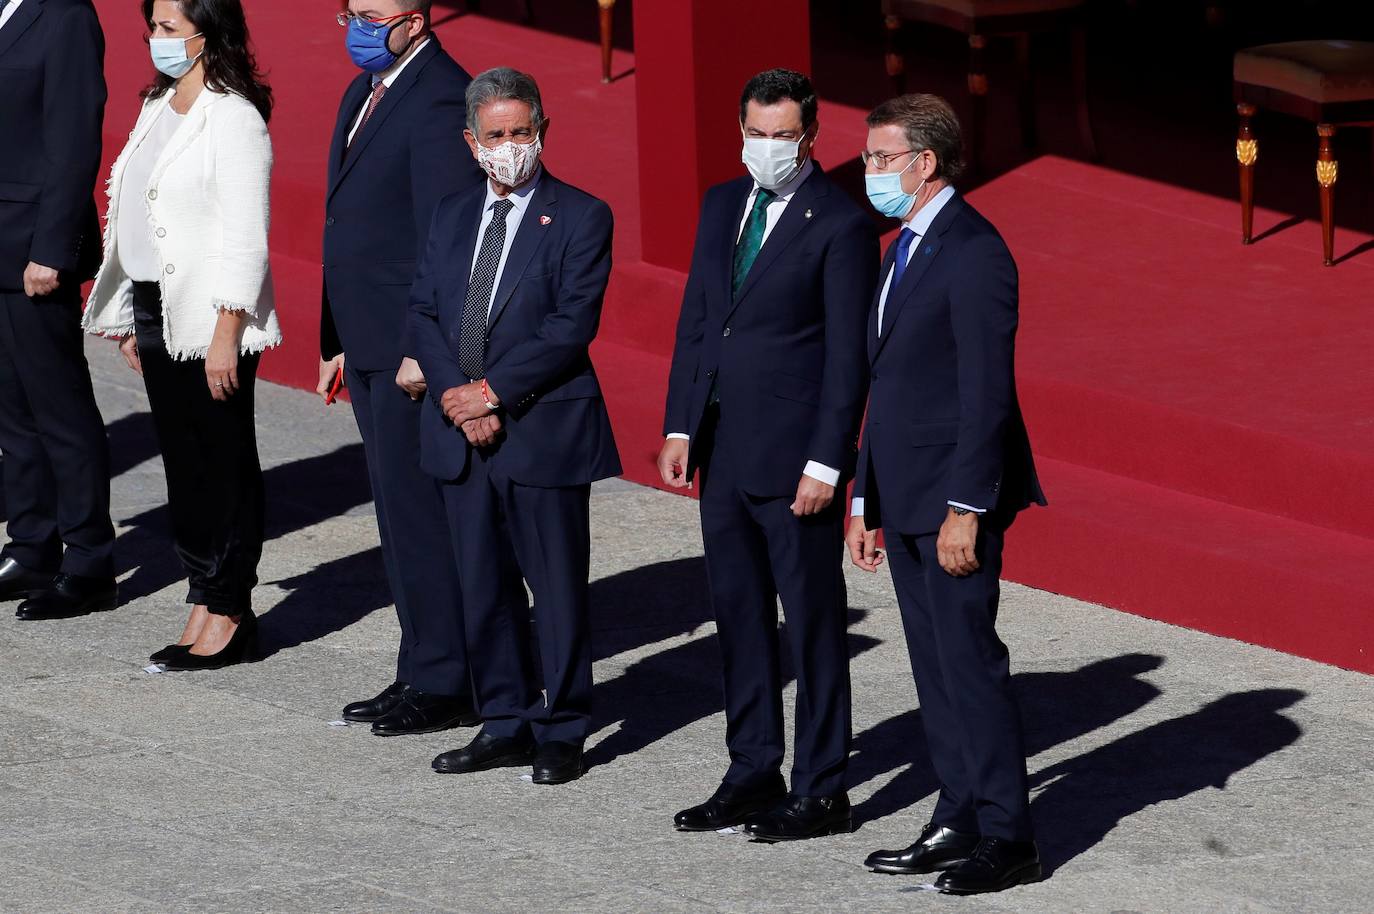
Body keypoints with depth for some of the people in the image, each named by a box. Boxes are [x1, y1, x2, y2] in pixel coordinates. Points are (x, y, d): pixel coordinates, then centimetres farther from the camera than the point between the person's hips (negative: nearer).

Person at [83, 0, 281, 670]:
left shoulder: (234, 119, -14)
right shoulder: (159, 107, 12)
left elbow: (246, 238, -17)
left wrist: (226, 336, -20)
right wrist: (131, 322, 16)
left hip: (210, 320, -9)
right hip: (156, 312, 9)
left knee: (223, 464, 0)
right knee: (182, 461, 11)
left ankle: (229, 613, 8)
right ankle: (204, 608, 16)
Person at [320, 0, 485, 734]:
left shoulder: (440, 101, -16)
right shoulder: (365, 93, 15)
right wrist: (339, 342, 19)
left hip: (413, 351, -10)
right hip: (371, 345, 10)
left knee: (419, 514, -5)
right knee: (401, 513, 15)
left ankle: (444, 685, 1)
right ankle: (422, 671, 22)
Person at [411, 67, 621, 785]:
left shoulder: (581, 218, -4)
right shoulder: (453, 216, 13)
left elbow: (571, 326, -12)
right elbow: (423, 313, 7)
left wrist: (493, 392, -16)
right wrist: (453, 394, -9)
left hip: (543, 430, -5)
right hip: (461, 434, 5)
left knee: (557, 585, 1)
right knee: (483, 586, 11)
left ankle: (560, 732, 9)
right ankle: (506, 722, 20)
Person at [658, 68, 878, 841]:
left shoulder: (842, 225, -10)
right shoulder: (723, 207, 11)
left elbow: (849, 356, -12)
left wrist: (825, 461, -15)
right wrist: (681, 426, 8)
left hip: (795, 459, -7)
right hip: (723, 455, 7)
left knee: (814, 623, 0)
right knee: (740, 618, 12)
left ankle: (822, 790, 6)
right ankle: (754, 775, 21)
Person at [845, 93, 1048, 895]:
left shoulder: (973, 252, -14)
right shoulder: (905, 249, 16)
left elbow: (988, 391, -18)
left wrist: (965, 509, -21)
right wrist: (866, 501, 18)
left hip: (955, 497, -9)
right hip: (906, 498, 9)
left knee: (970, 660, -7)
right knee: (935, 665, 11)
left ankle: (1007, 838, -2)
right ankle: (961, 821, 17)